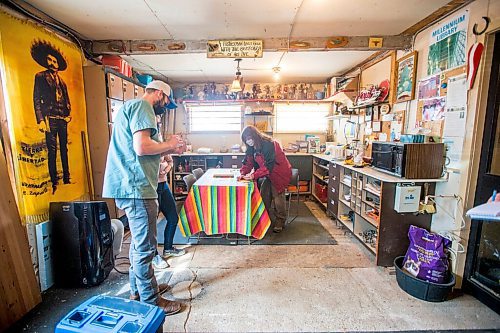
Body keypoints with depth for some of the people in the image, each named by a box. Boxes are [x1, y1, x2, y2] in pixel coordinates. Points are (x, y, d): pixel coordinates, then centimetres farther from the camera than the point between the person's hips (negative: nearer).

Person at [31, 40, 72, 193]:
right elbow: (36, 99, -1)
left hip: (63, 119, 5)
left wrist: (68, 115, 5)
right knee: (52, 151, -6)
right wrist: (40, 120, -12)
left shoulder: (62, 81, 21)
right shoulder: (40, 76, 7)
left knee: (64, 150, 7)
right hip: (50, 119, -5)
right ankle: (54, 183, -3)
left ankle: (66, 179, 13)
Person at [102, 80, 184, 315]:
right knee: (145, 246, 0)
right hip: (136, 187, -11)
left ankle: (138, 289, 37)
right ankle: (150, 301, 17)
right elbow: (142, 147, -24)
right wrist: (168, 144, -7)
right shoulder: (142, 106, -10)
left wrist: (168, 150, 16)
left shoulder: (131, 106, 23)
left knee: (139, 242, 21)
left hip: (131, 186, 11)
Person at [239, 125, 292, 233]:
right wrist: (243, 173, -20)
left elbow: (268, 165, -32)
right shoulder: (251, 148, -2)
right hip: (267, 174, 8)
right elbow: (248, 162, -2)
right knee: (264, 195, 8)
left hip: (279, 172, -8)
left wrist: (254, 175, -36)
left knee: (277, 196, -4)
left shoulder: (269, 144, -28)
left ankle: (280, 221, 12)